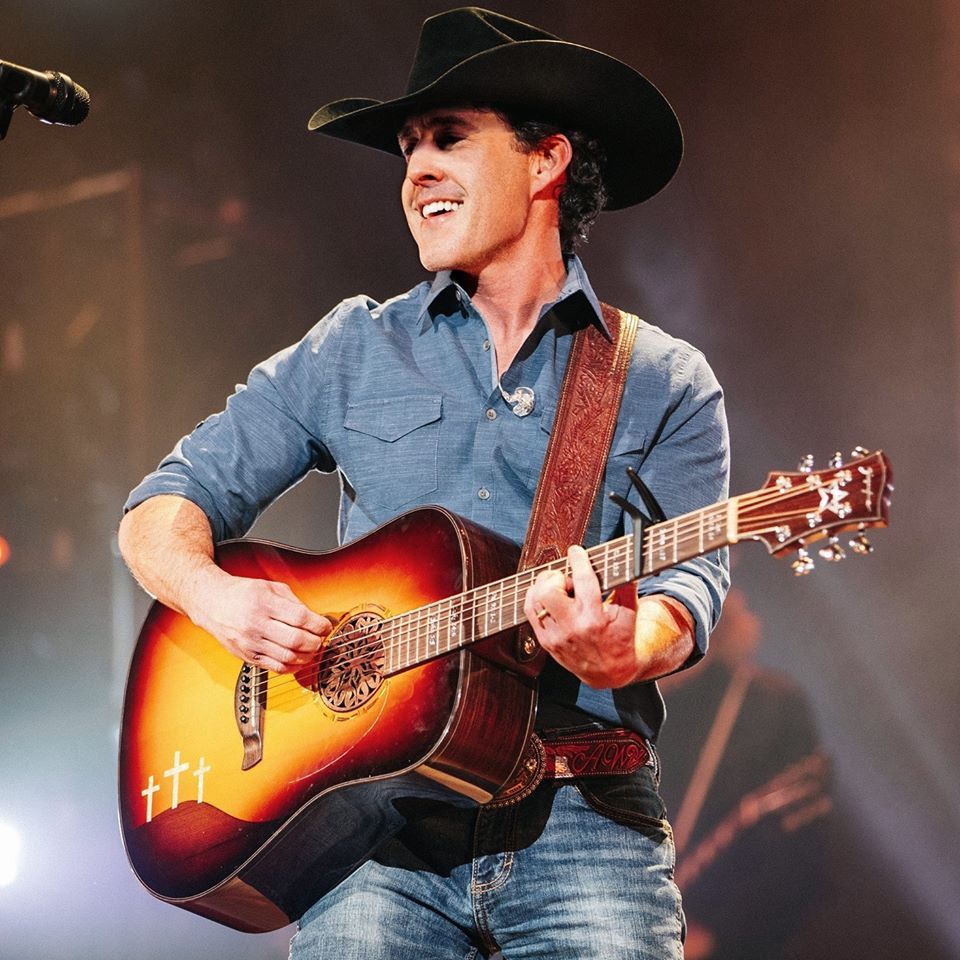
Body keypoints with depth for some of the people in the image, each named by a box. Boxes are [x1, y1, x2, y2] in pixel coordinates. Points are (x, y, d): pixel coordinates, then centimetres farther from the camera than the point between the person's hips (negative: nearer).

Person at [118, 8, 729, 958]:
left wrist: (626, 648, -25)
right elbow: (162, 508, 12)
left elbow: (687, 580, -2)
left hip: (579, 816, -1)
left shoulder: (667, 385, 10)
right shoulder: (350, 353, 14)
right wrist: (214, 594, -10)